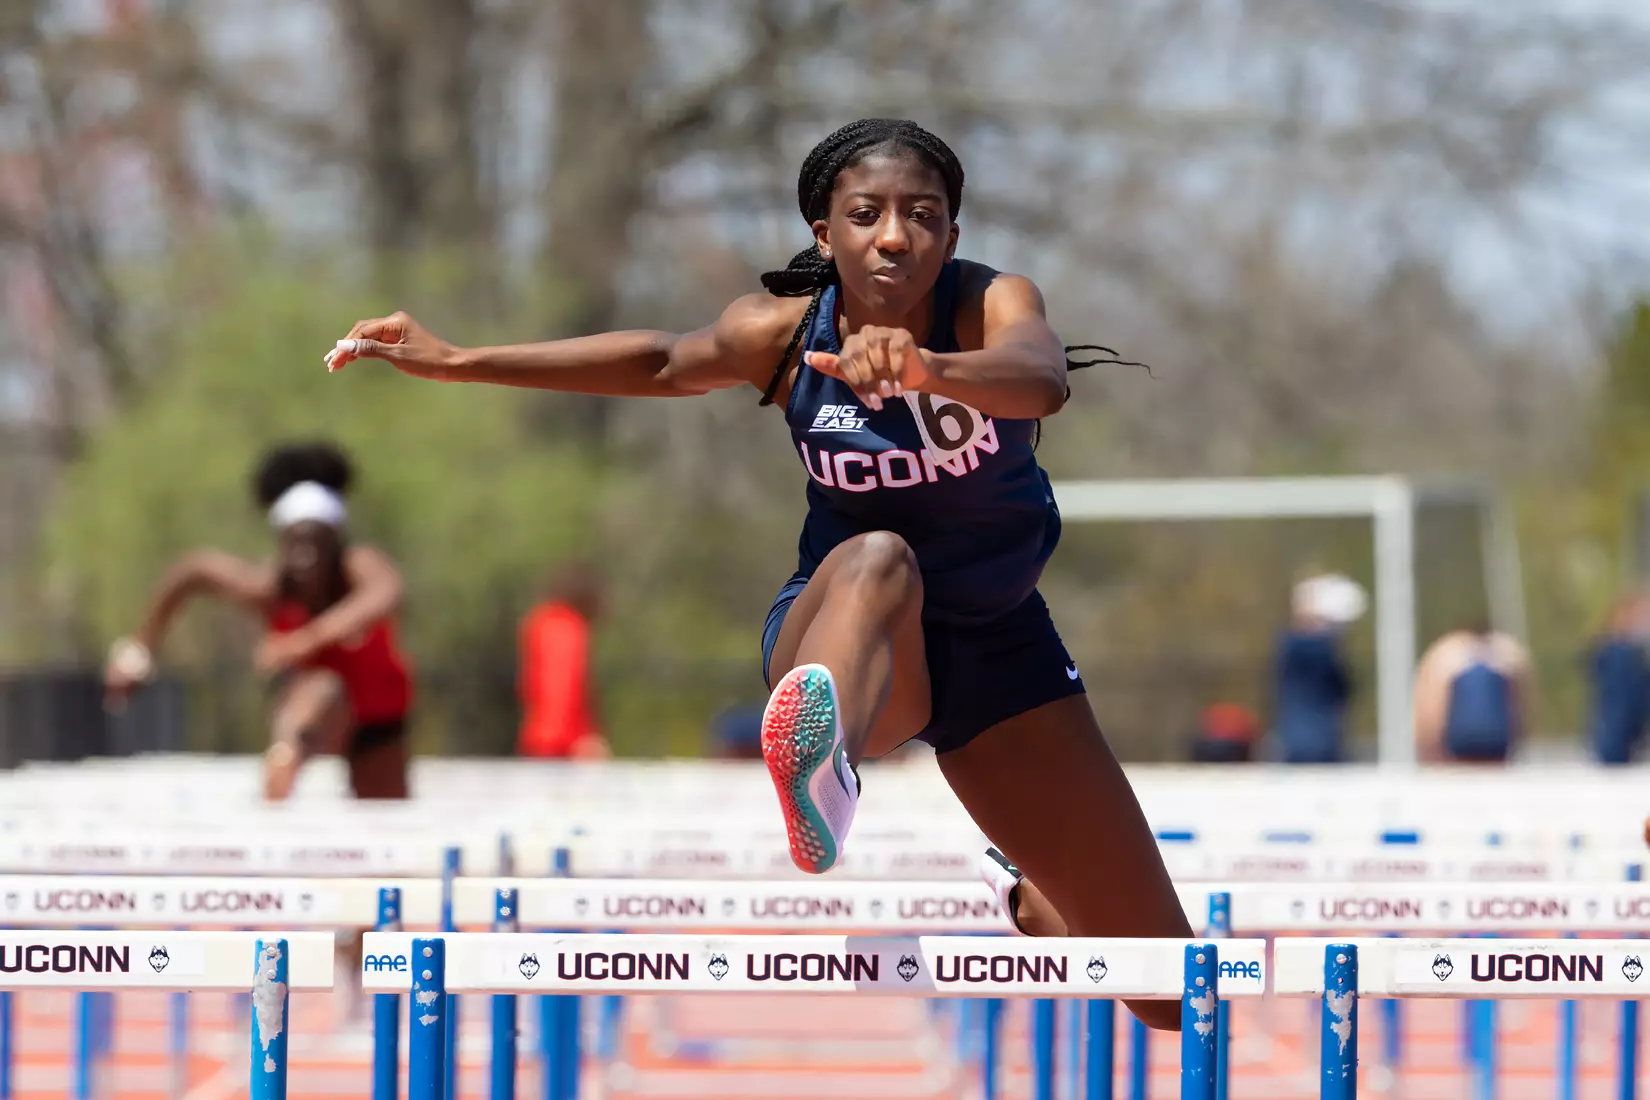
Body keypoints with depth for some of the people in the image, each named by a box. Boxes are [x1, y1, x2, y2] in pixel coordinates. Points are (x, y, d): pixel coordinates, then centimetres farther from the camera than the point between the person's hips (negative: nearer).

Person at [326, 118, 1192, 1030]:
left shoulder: (992, 304, -20)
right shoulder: (781, 333, -14)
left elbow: (1043, 381, -41)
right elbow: (665, 363, 0)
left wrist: (926, 368, -64)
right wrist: (456, 362, 1)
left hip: (997, 645, 2)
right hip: (848, 643, -2)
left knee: (1163, 977, 2)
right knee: (878, 560, -43)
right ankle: (817, 759, -77)